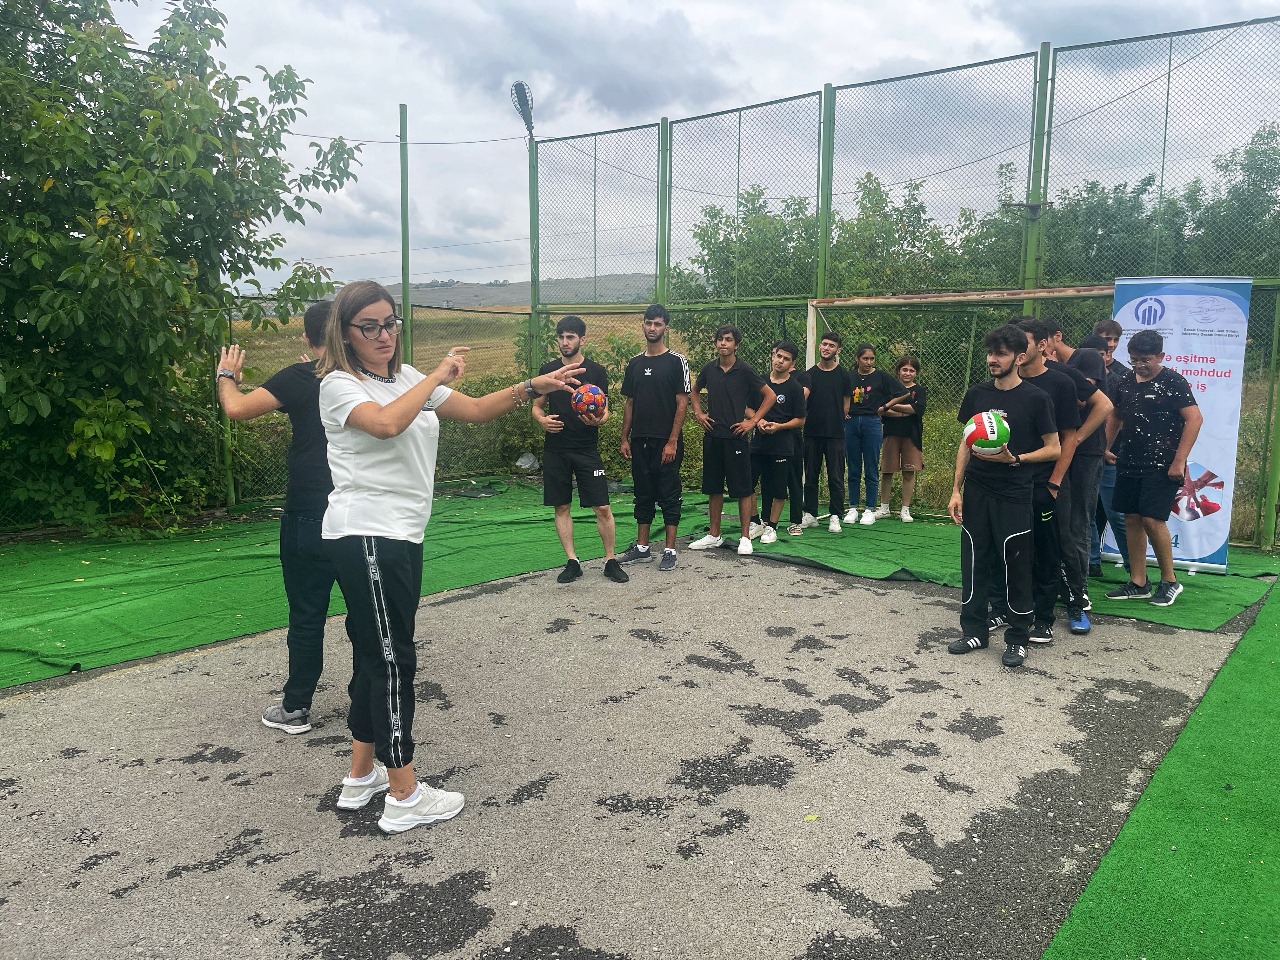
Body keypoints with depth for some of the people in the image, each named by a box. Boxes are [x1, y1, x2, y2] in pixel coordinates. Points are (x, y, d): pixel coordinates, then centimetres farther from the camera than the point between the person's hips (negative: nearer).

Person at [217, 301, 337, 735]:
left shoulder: (300, 378, -11)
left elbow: (237, 408, -20)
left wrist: (226, 376, 1)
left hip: (310, 517, -4)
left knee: (307, 614, 5)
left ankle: (295, 709, 16)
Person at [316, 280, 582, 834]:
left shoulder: (408, 379, 14)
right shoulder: (338, 384, -8)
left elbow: (477, 411, 11)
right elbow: (387, 422, -28)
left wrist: (532, 387, -2)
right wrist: (439, 376, -17)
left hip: (400, 536, 8)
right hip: (365, 536, -8)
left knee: (375, 655, 16)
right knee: (392, 661, -3)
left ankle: (362, 777, 29)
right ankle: (404, 797, 7)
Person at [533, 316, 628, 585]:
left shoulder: (596, 371, 1)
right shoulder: (548, 370, 6)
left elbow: (604, 410, 3)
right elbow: (537, 406, 13)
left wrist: (598, 419, -21)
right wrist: (542, 420, -10)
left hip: (587, 449, -2)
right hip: (555, 450, 2)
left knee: (602, 507, -4)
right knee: (561, 507, 5)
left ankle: (611, 560, 10)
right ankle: (572, 562, 15)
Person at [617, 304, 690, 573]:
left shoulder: (676, 361, -5)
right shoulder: (635, 363, 11)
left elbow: (682, 403, -9)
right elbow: (629, 403, 15)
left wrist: (672, 441, -15)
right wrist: (625, 438, 9)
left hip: (667, 442, -5)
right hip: (640, 441, 6)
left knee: (669, 496, 1)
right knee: (643, 495, 12)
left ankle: (669, 551, 7)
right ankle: (641, 548, 20)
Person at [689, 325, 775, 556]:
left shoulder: (745, 370, -6)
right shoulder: (709, 369, 6)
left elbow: (769, 396, -1)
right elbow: (694, 391, 24)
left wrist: (753, 421, -6)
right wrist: (698, 413, 10)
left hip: (736, 436, -4)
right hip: (712, 435, 4)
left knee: (743, 488, -1)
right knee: (713, 487, 10)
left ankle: (745, 537, 7)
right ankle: (714, 535, 21)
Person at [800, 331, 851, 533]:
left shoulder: (843, 375, 3)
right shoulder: (810, 374, 6)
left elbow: (845, 404, 8)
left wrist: (837, 423, 4)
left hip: (835, 435, -2)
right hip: (812, 433, 2)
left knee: (836, 477, 1)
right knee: (810, 476, 8)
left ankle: (835, 517, 8)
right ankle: (810, 514, 17)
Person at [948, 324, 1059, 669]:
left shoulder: (1036, 399, -6)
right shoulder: (976, 395, 6)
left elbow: (1053, 449, -3)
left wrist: (1014, 459, -18)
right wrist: (956, 490, 6)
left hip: (1014, 495, -4)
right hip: (976, 492, 4)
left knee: (1015, 566, 1)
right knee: (974, 560, 8)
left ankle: (1017, 638, 15)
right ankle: (975, 630, 20)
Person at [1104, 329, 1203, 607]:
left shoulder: (1173, 381, -7)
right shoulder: (1127, 381, 10)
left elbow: (1195, 419, -12)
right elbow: (1115, 416, 22)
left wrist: (1179, 461, -16)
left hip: (1162, 466, -6)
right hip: (1129, 464, 6)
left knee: (1152, 519, -11)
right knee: (1132, 519, 6)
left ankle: (1169, 581, 7)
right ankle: (1138, 584, 14)